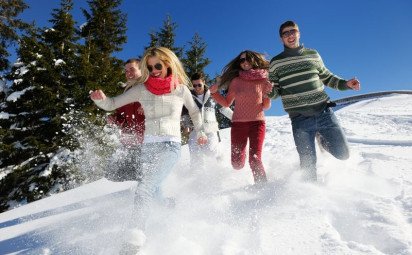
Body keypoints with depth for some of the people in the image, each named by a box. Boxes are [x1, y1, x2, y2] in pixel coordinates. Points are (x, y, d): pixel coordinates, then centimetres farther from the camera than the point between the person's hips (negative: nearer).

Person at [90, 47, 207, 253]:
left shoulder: (181, 89, 3)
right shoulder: (141, 89, 5)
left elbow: (194, 111, 20)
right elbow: (112, 104, 4)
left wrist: (200, 132, 27)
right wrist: (100, 99, -17)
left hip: (171, 145, -4)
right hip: (148, 145, 4)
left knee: (145, 187, -22)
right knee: (152, 191, 7)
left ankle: (132, 243, -22)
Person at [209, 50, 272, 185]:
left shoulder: (263, 80, 4)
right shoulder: (236, 81, 5)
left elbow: (265, 107, 7)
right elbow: (227, 103, 9)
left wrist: (269, 94, -11)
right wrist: (214, 92, -4)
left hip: (257, 123, -1)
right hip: (238, 124, 2)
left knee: (254, 160, -17)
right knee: (237, 164, 5)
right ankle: (242, 150, 40)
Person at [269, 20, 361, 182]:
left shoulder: (312, 54, 12)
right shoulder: (276, 62, 6)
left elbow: (326, 77, 21)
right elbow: (274, 91, 6)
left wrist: (345, 84, 5)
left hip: (324, 113, 2)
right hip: (300, 120, -2)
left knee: (342, 153, 5)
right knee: (308, 164, 1)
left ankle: (323, 139, 35)